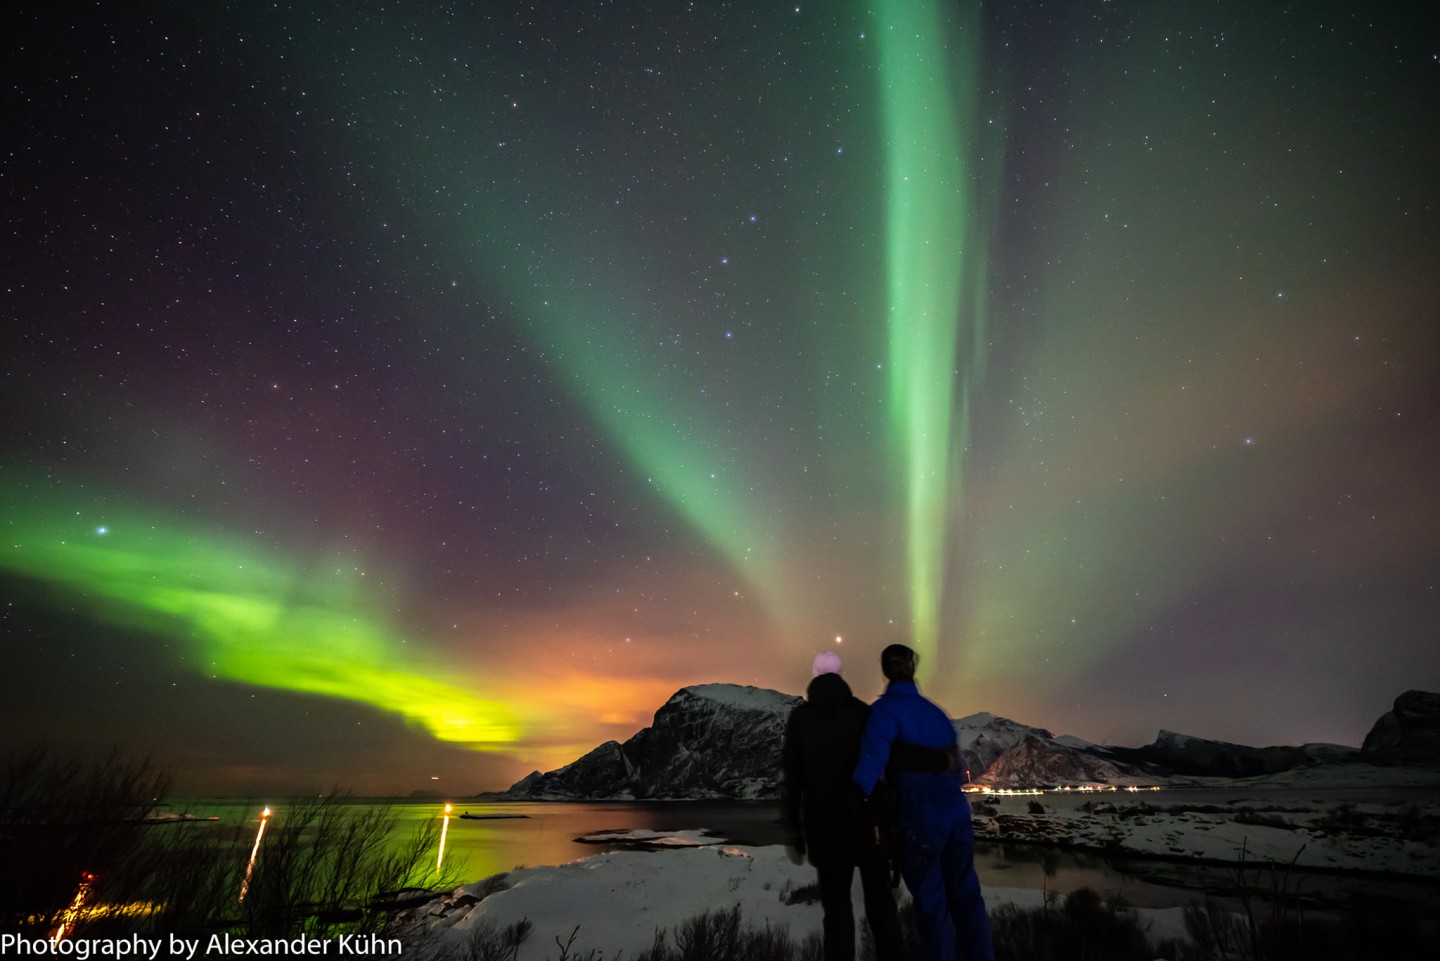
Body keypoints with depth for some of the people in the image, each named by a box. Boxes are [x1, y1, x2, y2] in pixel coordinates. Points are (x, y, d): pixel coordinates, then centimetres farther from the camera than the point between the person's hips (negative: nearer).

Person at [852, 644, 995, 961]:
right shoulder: (934, 711, 10)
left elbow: (873, 756, -28)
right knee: (965, 894, 15)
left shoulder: (886, 709, -12)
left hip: (919, 819, -6)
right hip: (956, 813, 6)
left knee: (931, 902, 9)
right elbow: (953, 762, 16)